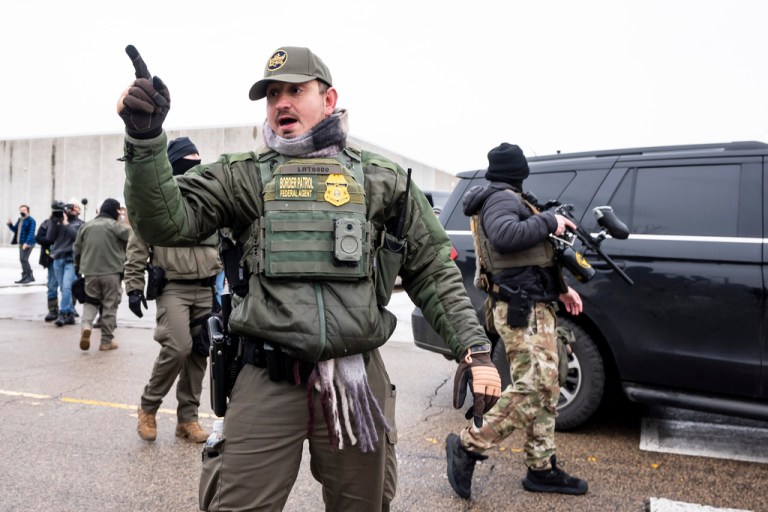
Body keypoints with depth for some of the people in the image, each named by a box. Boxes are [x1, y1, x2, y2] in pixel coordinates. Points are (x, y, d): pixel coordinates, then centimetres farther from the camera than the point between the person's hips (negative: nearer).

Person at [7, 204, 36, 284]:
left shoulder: (31, 220, -10)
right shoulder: (20, 220, 16)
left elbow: (31, 233, -19)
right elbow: (15, 230, 24)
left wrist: (27, 243, -28)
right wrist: (10, 224, 5)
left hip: (28, 244, -9)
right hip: (21, 243, 9)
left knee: (23, 259, -15)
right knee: (23, 260, 12)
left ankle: (26, 276, -11)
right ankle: (30, 277, 21)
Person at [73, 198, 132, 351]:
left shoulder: (86, 226, 10)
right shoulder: (115, 225, -5)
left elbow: (76, 249, 15)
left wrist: (78, 268, 27)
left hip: (90, 272, 4)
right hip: (112, 272, -4)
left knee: (90, 301, 19)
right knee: (110, 306, 5)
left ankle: (85, 325, -8)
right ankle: (107, 340, 9)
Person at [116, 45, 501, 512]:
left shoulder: (382, 180, 7)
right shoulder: (242, 177, 7)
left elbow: (433, 271, 7)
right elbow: (167, 223, -6)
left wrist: (476, 349, 1)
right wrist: (146, 139, -21)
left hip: (358, 379, 1)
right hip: (268, 381, 0)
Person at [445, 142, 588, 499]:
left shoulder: (509, 200, 23)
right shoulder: (501, 199, -10)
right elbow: (505, 237, -33)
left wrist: (561, 288, 21)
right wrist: (549, 221, -20)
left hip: (534, 308, 11)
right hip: (521, 311, -11)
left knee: (545, 390, 10)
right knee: (531, 389, -12)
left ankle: (542, 469, 18)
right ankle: (468, 446, -1)